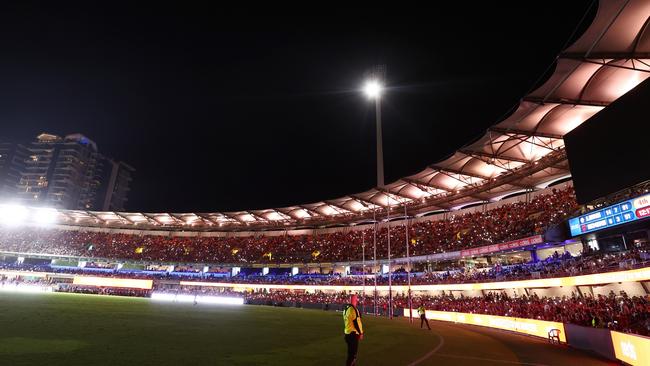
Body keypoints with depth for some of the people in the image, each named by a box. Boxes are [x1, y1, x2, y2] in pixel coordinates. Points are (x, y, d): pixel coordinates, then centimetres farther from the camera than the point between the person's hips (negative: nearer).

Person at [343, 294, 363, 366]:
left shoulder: (346, 308, 9)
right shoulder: (353, 309, -20)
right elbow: (356, 322, -20)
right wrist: (361, 333, -10)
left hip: (347, 333, 9)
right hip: (353, 334, -9)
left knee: (351, 352, 20)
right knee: (352, 353, -2)